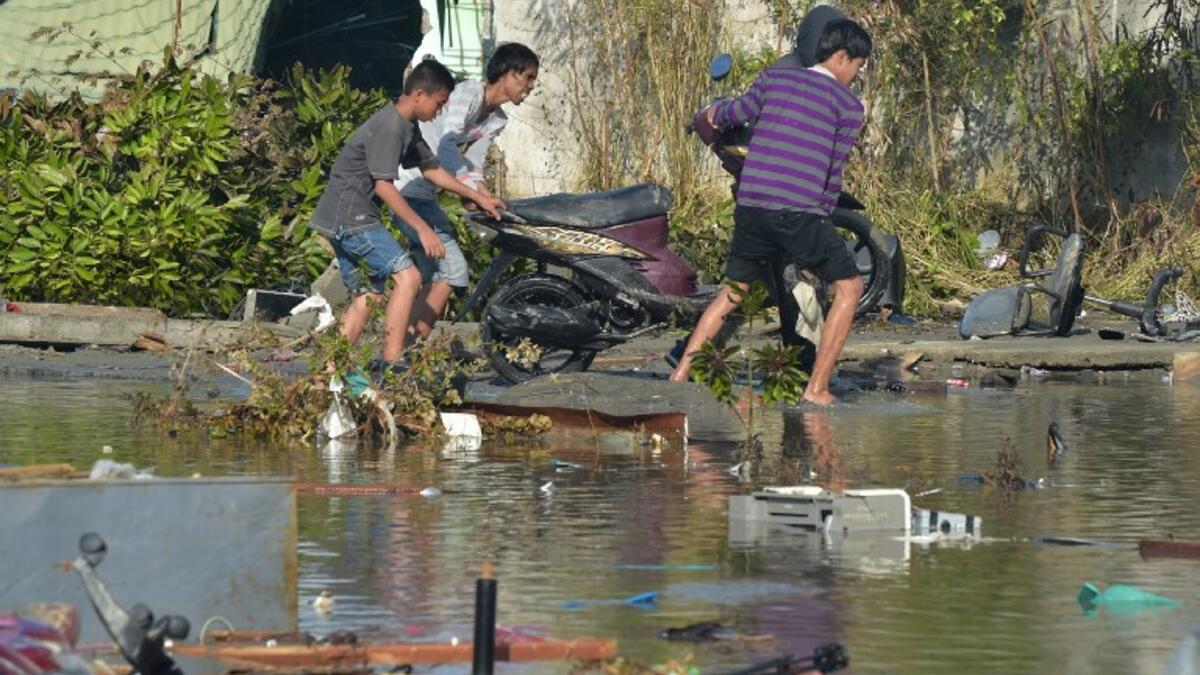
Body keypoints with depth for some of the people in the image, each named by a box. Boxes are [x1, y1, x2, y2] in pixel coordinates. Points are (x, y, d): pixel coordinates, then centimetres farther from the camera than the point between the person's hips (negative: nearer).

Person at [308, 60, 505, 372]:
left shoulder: (407, 128, 14)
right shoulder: (389, 126, -18)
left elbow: (431, 170, 24)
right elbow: (384, 186, -22)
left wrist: (479, 198, 25)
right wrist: (422, 228, -21)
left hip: (341, 222, 11)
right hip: (350, 217, -11)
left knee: (368, 296, 12)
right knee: (407, 276, -15)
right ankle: (391, 366, -19)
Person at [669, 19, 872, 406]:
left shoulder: (775, 76, 14)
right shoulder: (849, 105, 4)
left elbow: (738, 113, 27)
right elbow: (833, 172, 7)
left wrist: (715, 114, 50)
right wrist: (823, 216, 21)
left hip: (751, 206, 5)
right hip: (802, 213, -5)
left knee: (733, 290, 22)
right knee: (848, 287, 8)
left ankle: (681, 373, 16)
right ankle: (817, 388, 2)